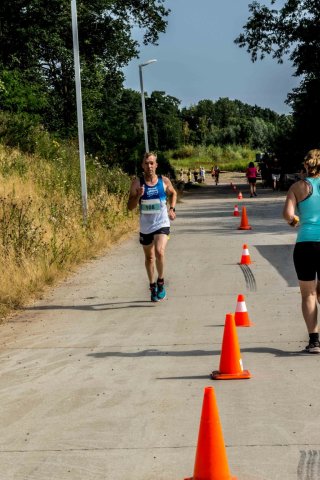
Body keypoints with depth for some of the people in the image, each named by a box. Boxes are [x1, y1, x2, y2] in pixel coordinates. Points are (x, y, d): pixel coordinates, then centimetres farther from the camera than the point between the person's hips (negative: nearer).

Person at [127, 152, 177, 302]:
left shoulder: (164, 181, -3)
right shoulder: (137, 183, -6)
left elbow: (173, 194, 19)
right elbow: (130, 206, -6)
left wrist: (172, 208, 4)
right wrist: (138, 195, -23)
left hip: (162, 224, -2)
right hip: (145, 226, 2)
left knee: (159, 252, -24)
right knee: (149, 257, 15)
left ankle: (161, 283, -4)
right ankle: (152, 286, 34)